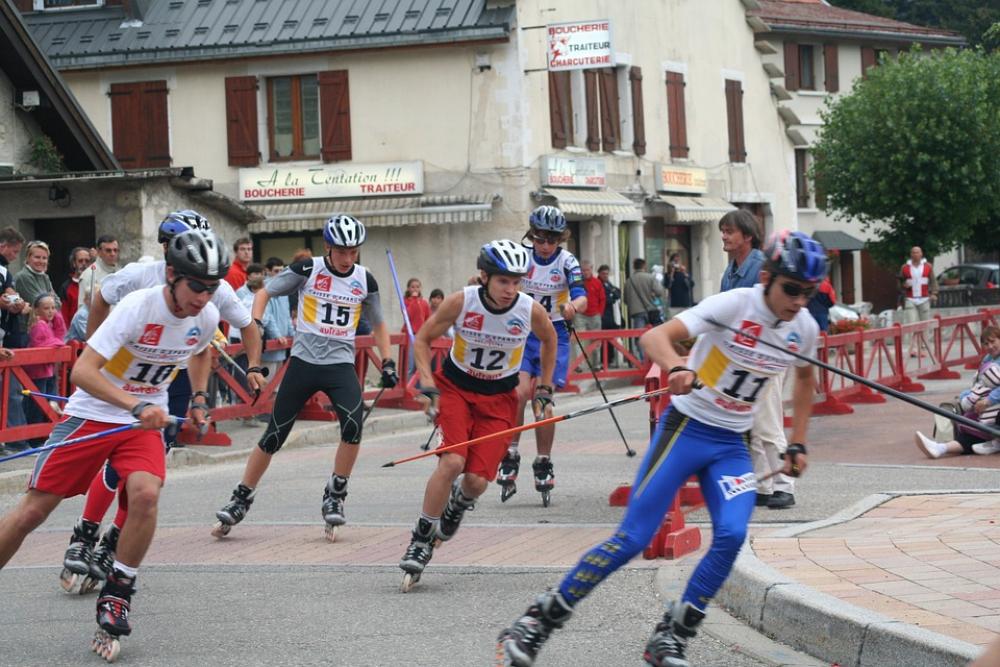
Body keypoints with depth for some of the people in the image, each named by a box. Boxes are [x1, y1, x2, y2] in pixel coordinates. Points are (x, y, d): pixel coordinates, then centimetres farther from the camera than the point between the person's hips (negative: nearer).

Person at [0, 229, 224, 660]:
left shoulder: (207, 317, -7)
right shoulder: (138, 307, -24)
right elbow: (82, 371, -30)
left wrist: (199, 400, 11)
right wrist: (137, 405, -40)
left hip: (146, 421, 3)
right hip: (91, 414, -3)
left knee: (145, 493, -26)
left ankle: (115, 600, -10)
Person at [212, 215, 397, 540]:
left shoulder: (365, 280, 3)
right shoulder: (308, 270, -4)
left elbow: (378, 324, 17)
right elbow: (264, 292, 4)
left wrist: (387, 363, 8)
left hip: (341, 364, 1)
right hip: (303, 362, -1)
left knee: (354, 425, -25)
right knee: (273, 437, 2)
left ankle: (335, 496, -8)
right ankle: (240, 501, 17)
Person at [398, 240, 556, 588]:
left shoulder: (531, 310, -16)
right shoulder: (461, 302, -20)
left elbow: (550, 340, 8)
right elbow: (422, 340, -5)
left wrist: (545, 390, 9)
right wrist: (428, 385, -16)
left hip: (499, 398, 1)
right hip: (455, 387, -1)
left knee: (476, 481, -12)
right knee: (452, 461, -25)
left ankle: (458, 503, 27)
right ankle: (421, 540, -10)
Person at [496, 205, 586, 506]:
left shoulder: (567, 261, -8)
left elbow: (581, 296, -19)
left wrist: (573, 306, -42)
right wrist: (484, 281, -34)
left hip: (554, 334, -1)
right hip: (522, 330, 1)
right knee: (519, 392, -17)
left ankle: (543, 465, 11)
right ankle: (510, 456, -3)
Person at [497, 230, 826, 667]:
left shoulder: (805, 328, -2)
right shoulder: (734, 304, -19)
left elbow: (804, 376, 21)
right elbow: (655, 337, -31)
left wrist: (797, 444, 16)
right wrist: (677, 369, -52)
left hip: (731, 446, 5)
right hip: (686, 429, -5)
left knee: (731, 536, -18)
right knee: (632, 538, -10)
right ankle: (538, 622, 1)